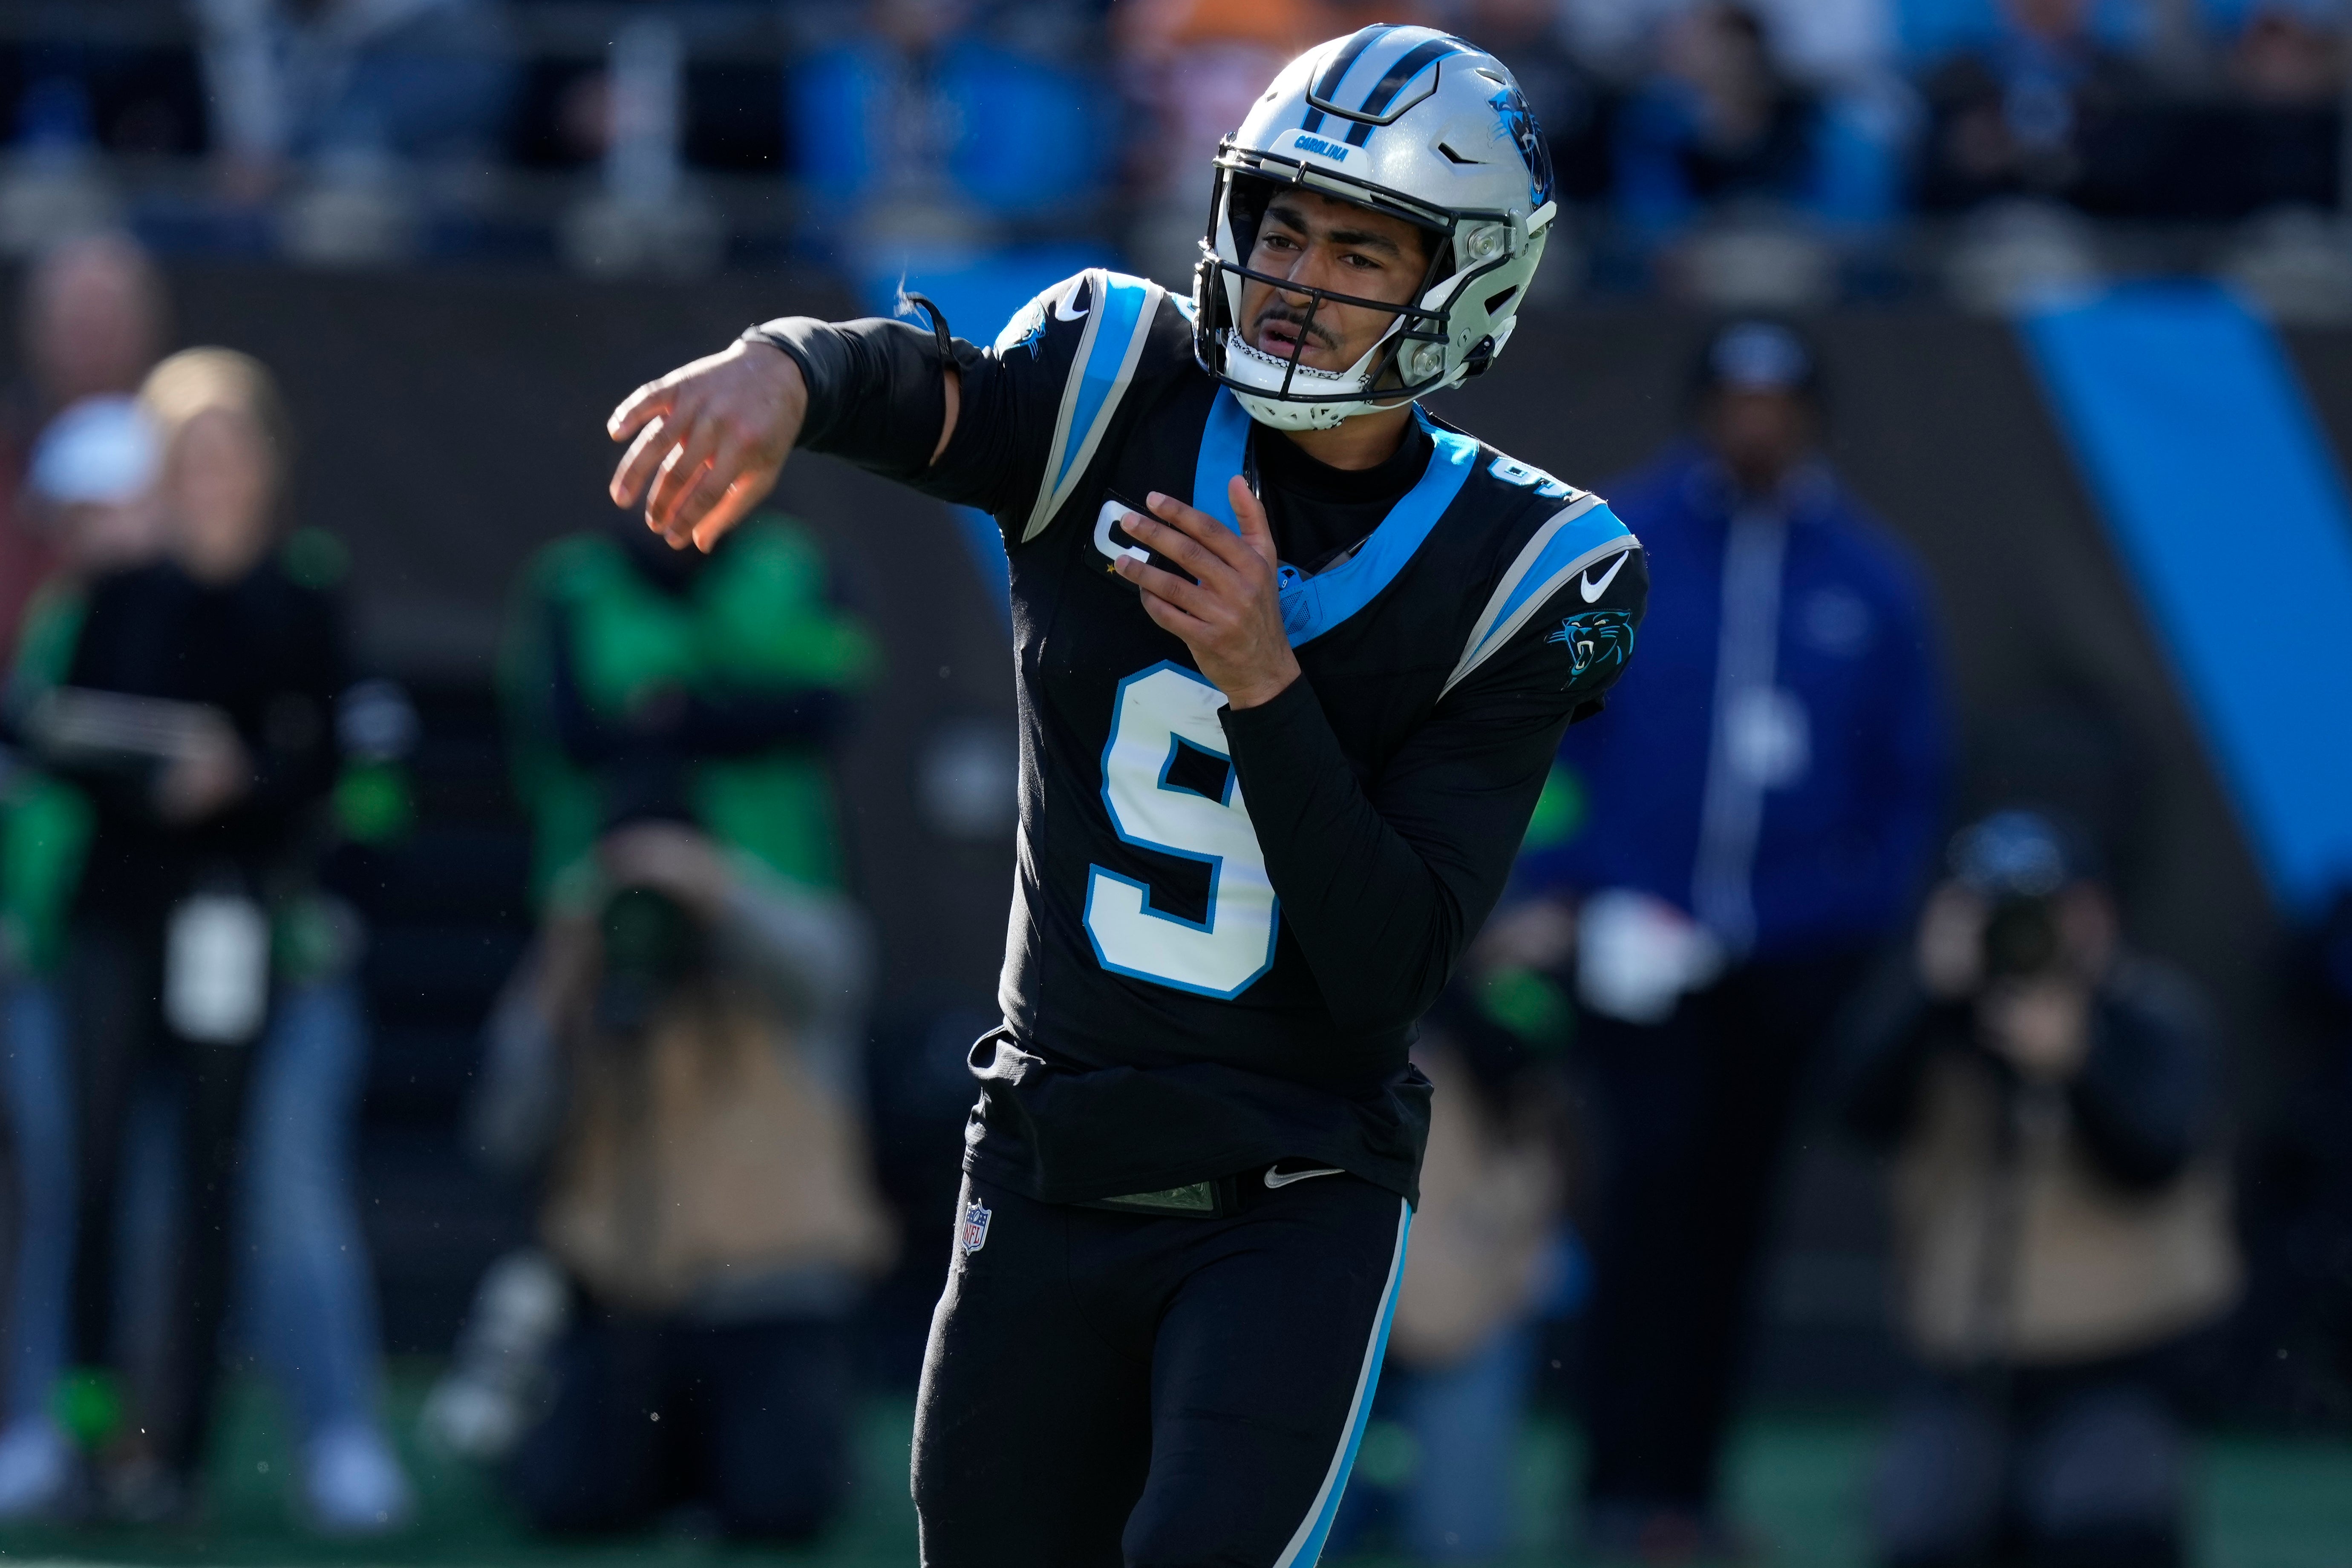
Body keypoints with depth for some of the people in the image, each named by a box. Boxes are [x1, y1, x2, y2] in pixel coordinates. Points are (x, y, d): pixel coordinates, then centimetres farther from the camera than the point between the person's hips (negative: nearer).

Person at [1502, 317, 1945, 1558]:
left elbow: (1912, 777, 13)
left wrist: (1864, 917, 1)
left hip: (1790, 951, 3)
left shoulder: (1868, 582, 8)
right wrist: (1549, 895, -6)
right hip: (1634, 936, -3)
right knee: (1658, 1165, -16)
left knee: (1731, 1209, 5)